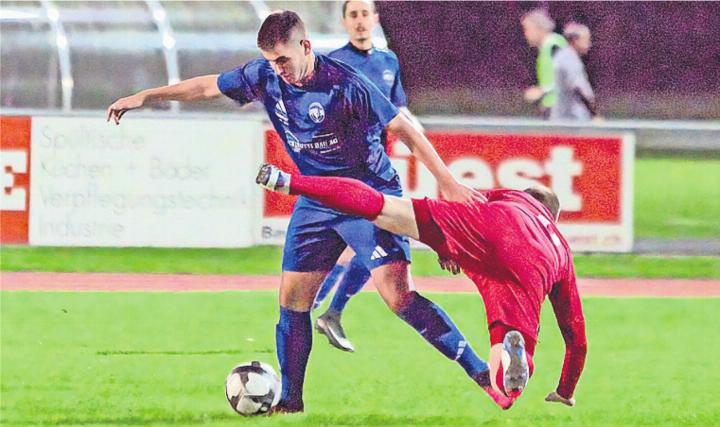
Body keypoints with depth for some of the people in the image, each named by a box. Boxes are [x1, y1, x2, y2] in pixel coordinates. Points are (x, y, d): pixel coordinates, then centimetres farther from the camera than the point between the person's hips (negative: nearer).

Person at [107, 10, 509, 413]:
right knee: (292, 298, 3)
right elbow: (208, 86, 11)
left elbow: (405, 130, -17)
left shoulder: (345, 84, -22)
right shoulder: (265, 77, -5)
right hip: (317, 199, 6)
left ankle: (481, 372, -17)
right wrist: (145, 97, 12)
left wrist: (449, 183, -19)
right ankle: (290, 399, 16)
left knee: (398, 294, -19)